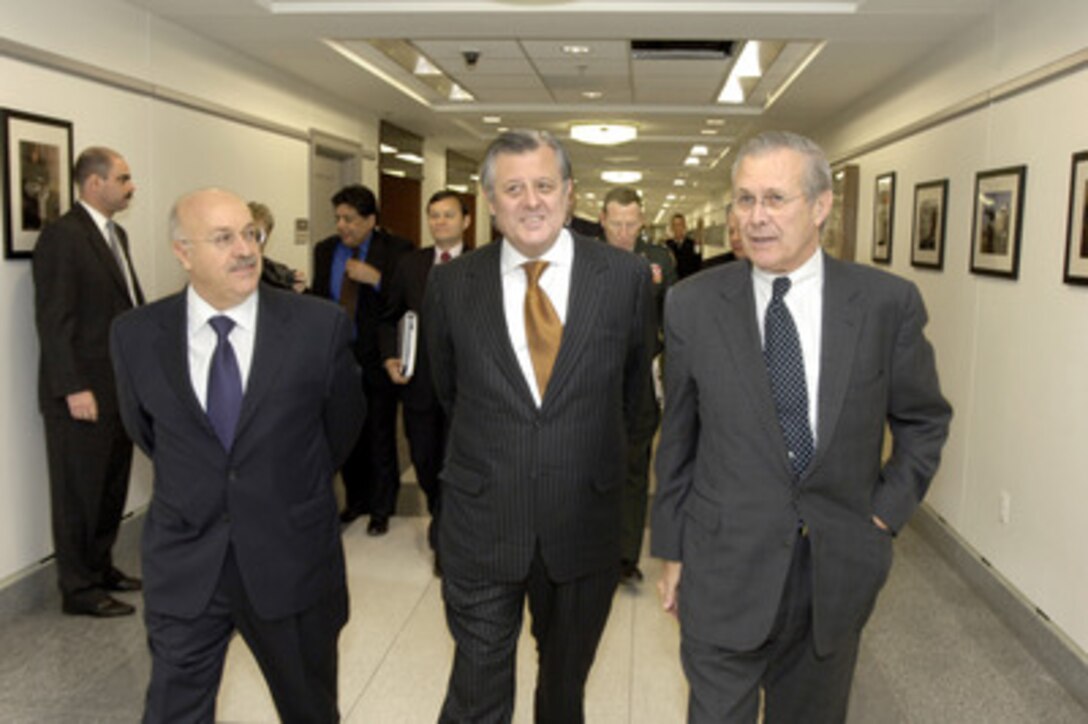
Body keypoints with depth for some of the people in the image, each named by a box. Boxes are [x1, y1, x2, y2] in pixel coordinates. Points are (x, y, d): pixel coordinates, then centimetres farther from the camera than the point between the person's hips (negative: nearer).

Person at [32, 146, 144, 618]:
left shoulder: (116, 233, 14)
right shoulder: (62, 236, -13)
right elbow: (53, 320, -17)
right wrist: (74, 388, -20)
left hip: (121, 387, 8)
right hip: (84, 393, -8)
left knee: (112, 487, 17)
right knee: (80, 492, 5)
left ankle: (101, 567, 31)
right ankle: (79, 588, 17)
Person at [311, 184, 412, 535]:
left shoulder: (396, 251, -9)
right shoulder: (324, 250, 7)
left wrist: (376, 278, -24)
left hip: (377, 359, -4)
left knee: (380, 437, 6)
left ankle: (381, 508, 22)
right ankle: (356, 499, 31)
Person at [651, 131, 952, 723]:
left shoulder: (887, 303, -6)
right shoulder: (692, 305, -5)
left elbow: (925, 420, 8)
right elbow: (677, 440, 1)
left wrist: (887, 513, -1)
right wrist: (672, 551, 5)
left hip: (837, 573, 1)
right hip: (723, 574, -1)